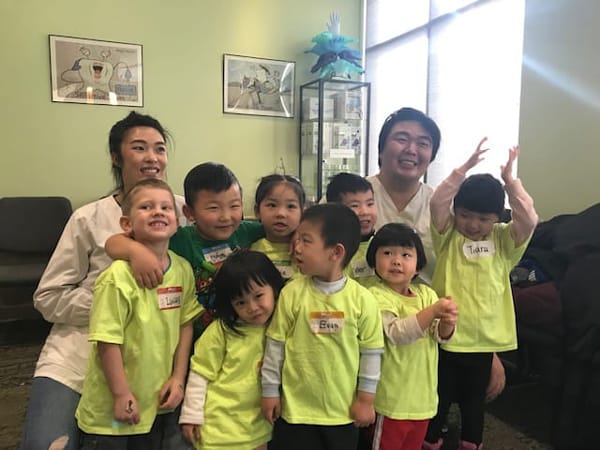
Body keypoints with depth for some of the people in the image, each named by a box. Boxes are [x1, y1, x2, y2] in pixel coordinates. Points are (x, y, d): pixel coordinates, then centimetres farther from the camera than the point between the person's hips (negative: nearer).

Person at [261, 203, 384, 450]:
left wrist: (366, 398, 1)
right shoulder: (292, 292, -11)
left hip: (343, 410, 0)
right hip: (296, 408, 0)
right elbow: (275, 344, -3)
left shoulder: (362, 299, -12)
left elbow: (371, 351, -3)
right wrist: (270, 391, 1)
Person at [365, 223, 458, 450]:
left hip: (424, 396, 6)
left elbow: (441, 335, -5)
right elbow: (396, 333, -31)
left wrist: (448, 322, -27)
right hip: (393, 399, -6)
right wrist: (434, 311, -38)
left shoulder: (426, 292, 2)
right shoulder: (377, 295, -17)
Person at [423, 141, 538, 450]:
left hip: (484, 337, 2)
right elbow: (437, 202, -18)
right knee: (439, 398, 13)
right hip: (446, 335, -1)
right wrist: (464, 169, -20)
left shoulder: (504, 241, 1)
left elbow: (529, 220, -16)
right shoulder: (448, 235, -3)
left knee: (474, 400, 19)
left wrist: (510, 180, -14)